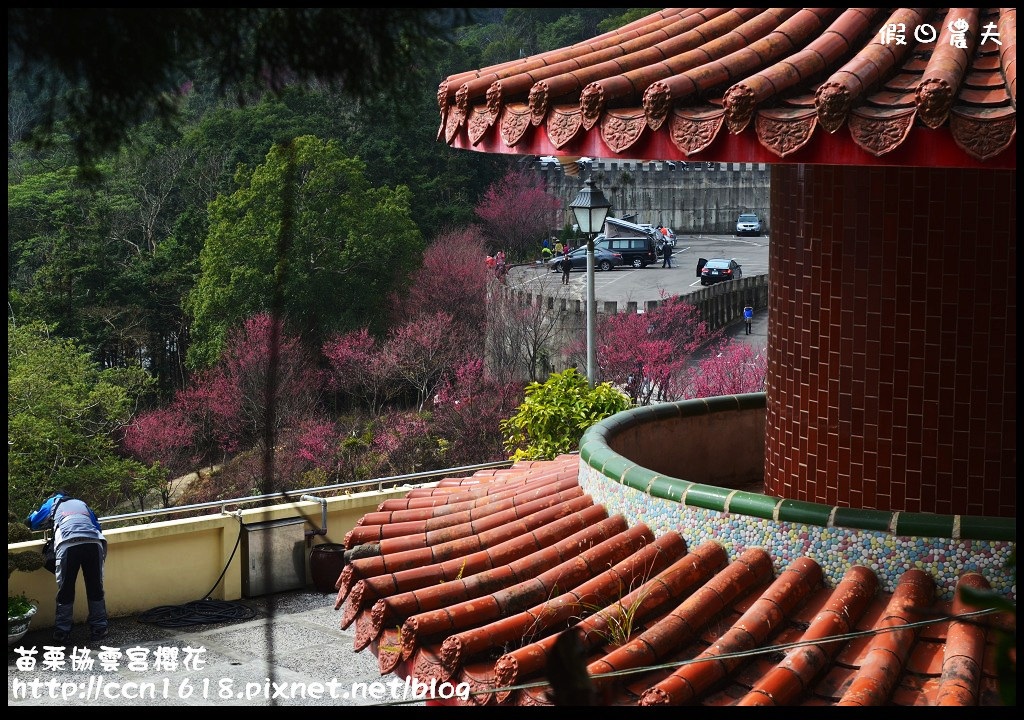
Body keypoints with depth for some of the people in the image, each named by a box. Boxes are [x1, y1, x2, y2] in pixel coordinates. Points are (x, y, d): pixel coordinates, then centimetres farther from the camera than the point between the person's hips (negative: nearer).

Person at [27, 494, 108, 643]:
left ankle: (61, 633, 7)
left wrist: (50, 525, 52)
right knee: (96, 589, 10)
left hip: (68, 545, -2)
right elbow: (97, 526, 36)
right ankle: (99, 629, 13)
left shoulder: (52, 503, 30)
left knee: (65, 591, 5)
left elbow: (32, 522, 33)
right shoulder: (81, 504, 37)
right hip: (94, 542, 2)